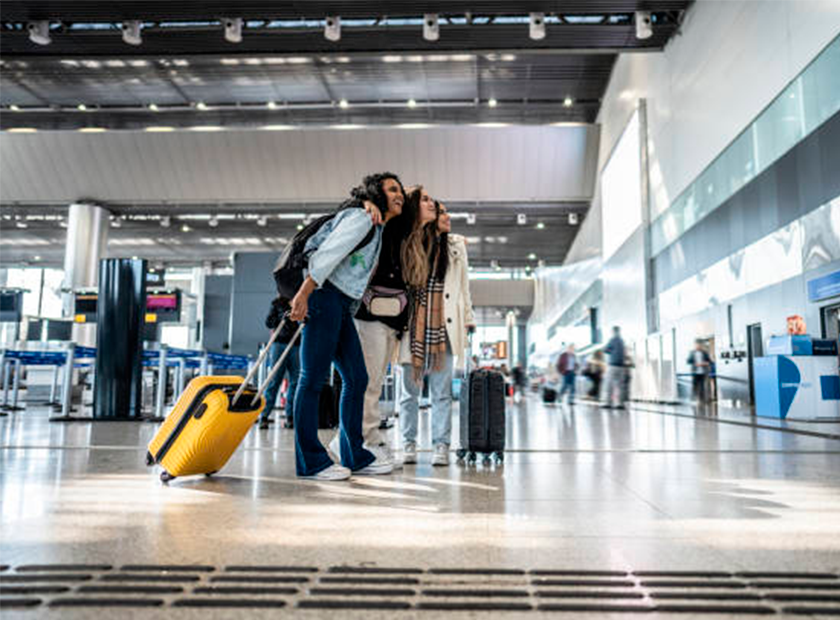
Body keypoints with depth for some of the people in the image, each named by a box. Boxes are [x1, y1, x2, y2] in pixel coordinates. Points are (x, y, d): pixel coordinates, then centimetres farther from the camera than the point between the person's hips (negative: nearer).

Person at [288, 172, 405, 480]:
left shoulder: (379, 232, 24)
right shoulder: (362, 218, -5)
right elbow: (328, 253, -16)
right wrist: (303, 293, -24)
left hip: (343, 306, 10)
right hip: (324, 296, -10)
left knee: (357, 378, 7)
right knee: (313, 378, -7)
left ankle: (355, 456, 15)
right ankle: (310, 460, -3)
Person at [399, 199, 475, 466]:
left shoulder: (456, 245, 16)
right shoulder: (409, 244, 9)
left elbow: (463, 286, 17)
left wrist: (468, 320, 10)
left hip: (444, 326, 1)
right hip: (414, 326, -1)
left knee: (442, 391, 0)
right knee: (410, 389, 4)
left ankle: (441, 446, 5)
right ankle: (409, 444, 14)